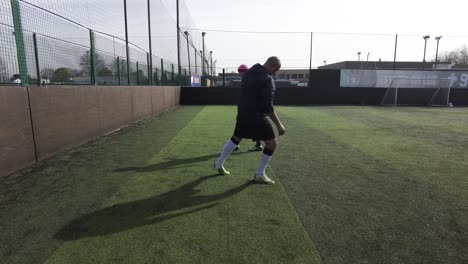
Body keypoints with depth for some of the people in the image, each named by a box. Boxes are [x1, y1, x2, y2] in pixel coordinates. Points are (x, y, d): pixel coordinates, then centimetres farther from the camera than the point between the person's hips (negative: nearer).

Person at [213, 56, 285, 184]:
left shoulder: (248, 73, 7)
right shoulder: (267, 79, -18)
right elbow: (268, 106, -23)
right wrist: (279, 124, -20)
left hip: (242, 113, 8)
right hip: (257, 116, -8)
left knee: (236, 138, 24)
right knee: (272, 143, 4)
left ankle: (219, 164, 34)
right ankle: (259, 174, 12)